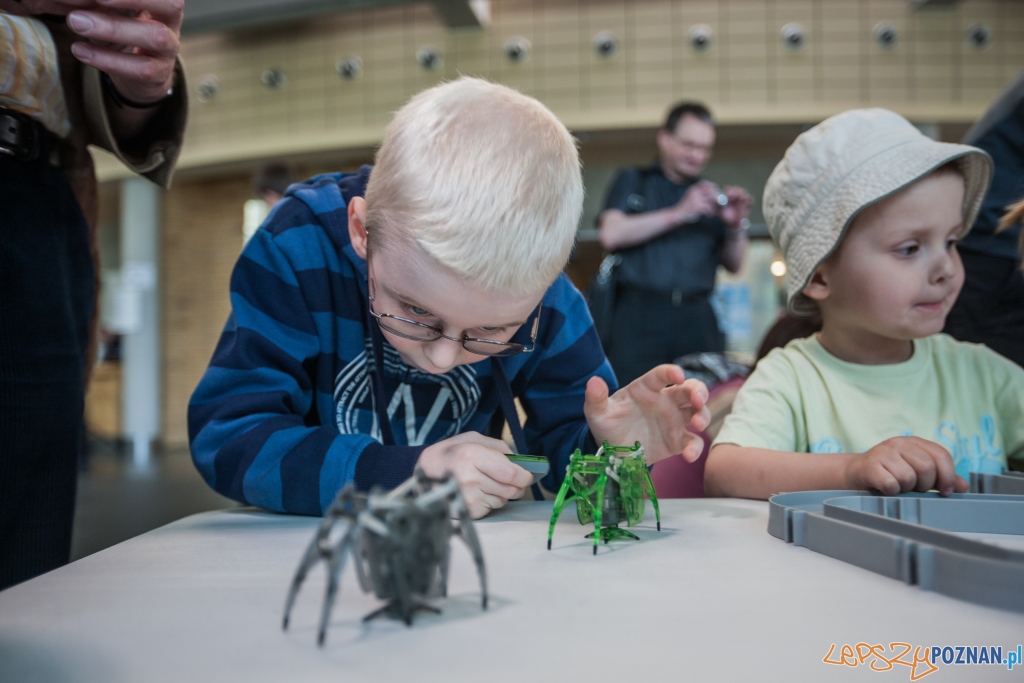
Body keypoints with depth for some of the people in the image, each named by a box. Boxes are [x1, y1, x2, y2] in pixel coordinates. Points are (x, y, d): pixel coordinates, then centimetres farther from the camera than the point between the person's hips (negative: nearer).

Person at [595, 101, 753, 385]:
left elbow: (734, 264, 19)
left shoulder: (711, 196, 22)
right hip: (639, 316, -3)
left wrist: (736, 226, -1)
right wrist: (678, 214, -7)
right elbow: (611, 234, -4)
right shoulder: (633, 181, 14)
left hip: (696, 319, 3)